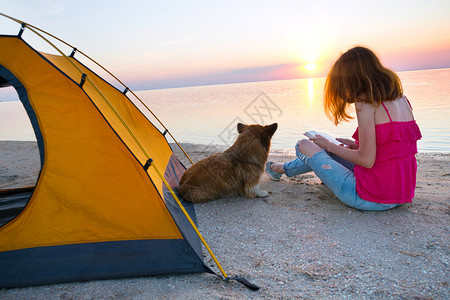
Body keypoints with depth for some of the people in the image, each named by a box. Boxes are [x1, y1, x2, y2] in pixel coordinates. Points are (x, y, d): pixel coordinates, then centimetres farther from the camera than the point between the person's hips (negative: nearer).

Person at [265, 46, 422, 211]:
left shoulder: (366, 102, -16)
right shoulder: (400, 98, 8)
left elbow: (367, 160, -19)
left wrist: (329, 146, -4)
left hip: (373, 199, -8)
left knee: (304, 145, 7)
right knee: (332, 151, 27)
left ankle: (279, 168, 40)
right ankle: (284, 168, 49)